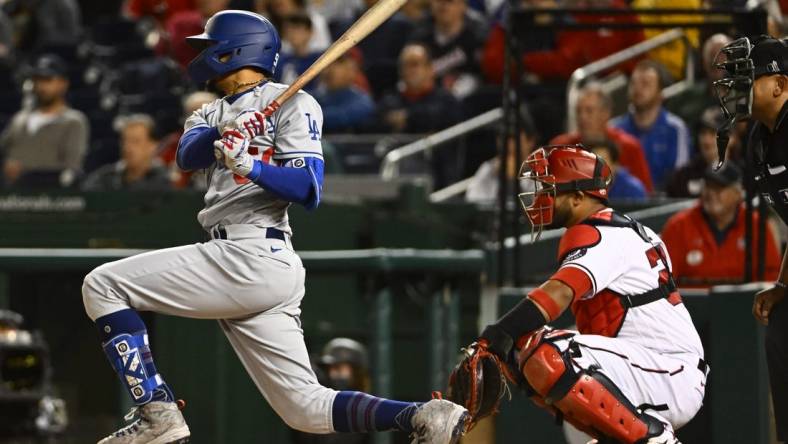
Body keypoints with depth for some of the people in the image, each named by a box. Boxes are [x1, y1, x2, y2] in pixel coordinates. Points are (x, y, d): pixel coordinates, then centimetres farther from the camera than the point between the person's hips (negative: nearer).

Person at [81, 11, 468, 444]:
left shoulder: (291, 105, 1)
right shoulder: (211, 113, 24)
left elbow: (308, 191, -11)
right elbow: (187, 154, 1)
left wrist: (250, 165, -27)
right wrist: (223, 135, -20)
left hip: (255, 258, -8)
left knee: (103, 286, -9)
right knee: (305, 408, 1)